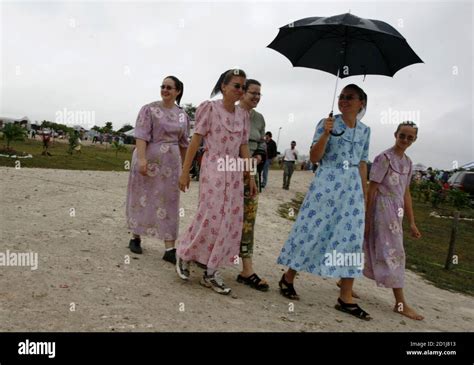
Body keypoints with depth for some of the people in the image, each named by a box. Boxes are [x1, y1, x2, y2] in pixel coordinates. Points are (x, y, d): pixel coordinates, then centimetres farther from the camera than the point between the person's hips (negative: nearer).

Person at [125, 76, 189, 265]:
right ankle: (135, 237, 26)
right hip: (148, 159, -3)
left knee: (167, 203, 2)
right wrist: (141, 158, -24)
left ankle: (169, 249, 3)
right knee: (142, 199, 8)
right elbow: (141, 135, -13)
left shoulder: (183, 115, 9)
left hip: (171, 162, 4)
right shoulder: (149, 109, -4)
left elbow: (183, 143, 14)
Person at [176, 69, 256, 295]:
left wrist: (250, 177, 10)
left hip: (234, 173, 6)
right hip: (213, 169, -6)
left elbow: (244, 148, 13)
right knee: (210, 217, -8)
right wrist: (185, 172, -10)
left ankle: (211, 273, 13)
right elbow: (195, 141, -7)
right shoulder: (210, 108, -4)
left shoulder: (243, 115, 12)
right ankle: (184, 255, 20)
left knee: (230, 222, 3)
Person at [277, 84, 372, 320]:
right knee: (311, 231, -1)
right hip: (326, 185, -4)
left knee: (351, 238, 1)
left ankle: (346, 298, 8)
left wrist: (364, 195, 14)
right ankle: (288, 278, 19)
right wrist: (325, 134, -21)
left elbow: (362, 165, 15)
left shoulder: (365, 130, 11)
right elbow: (314, 158, -7)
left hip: (352, 189, 4)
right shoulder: (327, 123, -1)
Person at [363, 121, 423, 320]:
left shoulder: (407, 162, 13)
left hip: (396, 212, 8)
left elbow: (405, 193, 16)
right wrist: (367, 218, -12)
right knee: (393, 252, -3)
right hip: (383, 209, -8)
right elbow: (372, 189, -11)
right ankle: (400, 303, 5)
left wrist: (412, 222, 15)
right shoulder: (384, 158, -11)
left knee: (373, 250, 13)